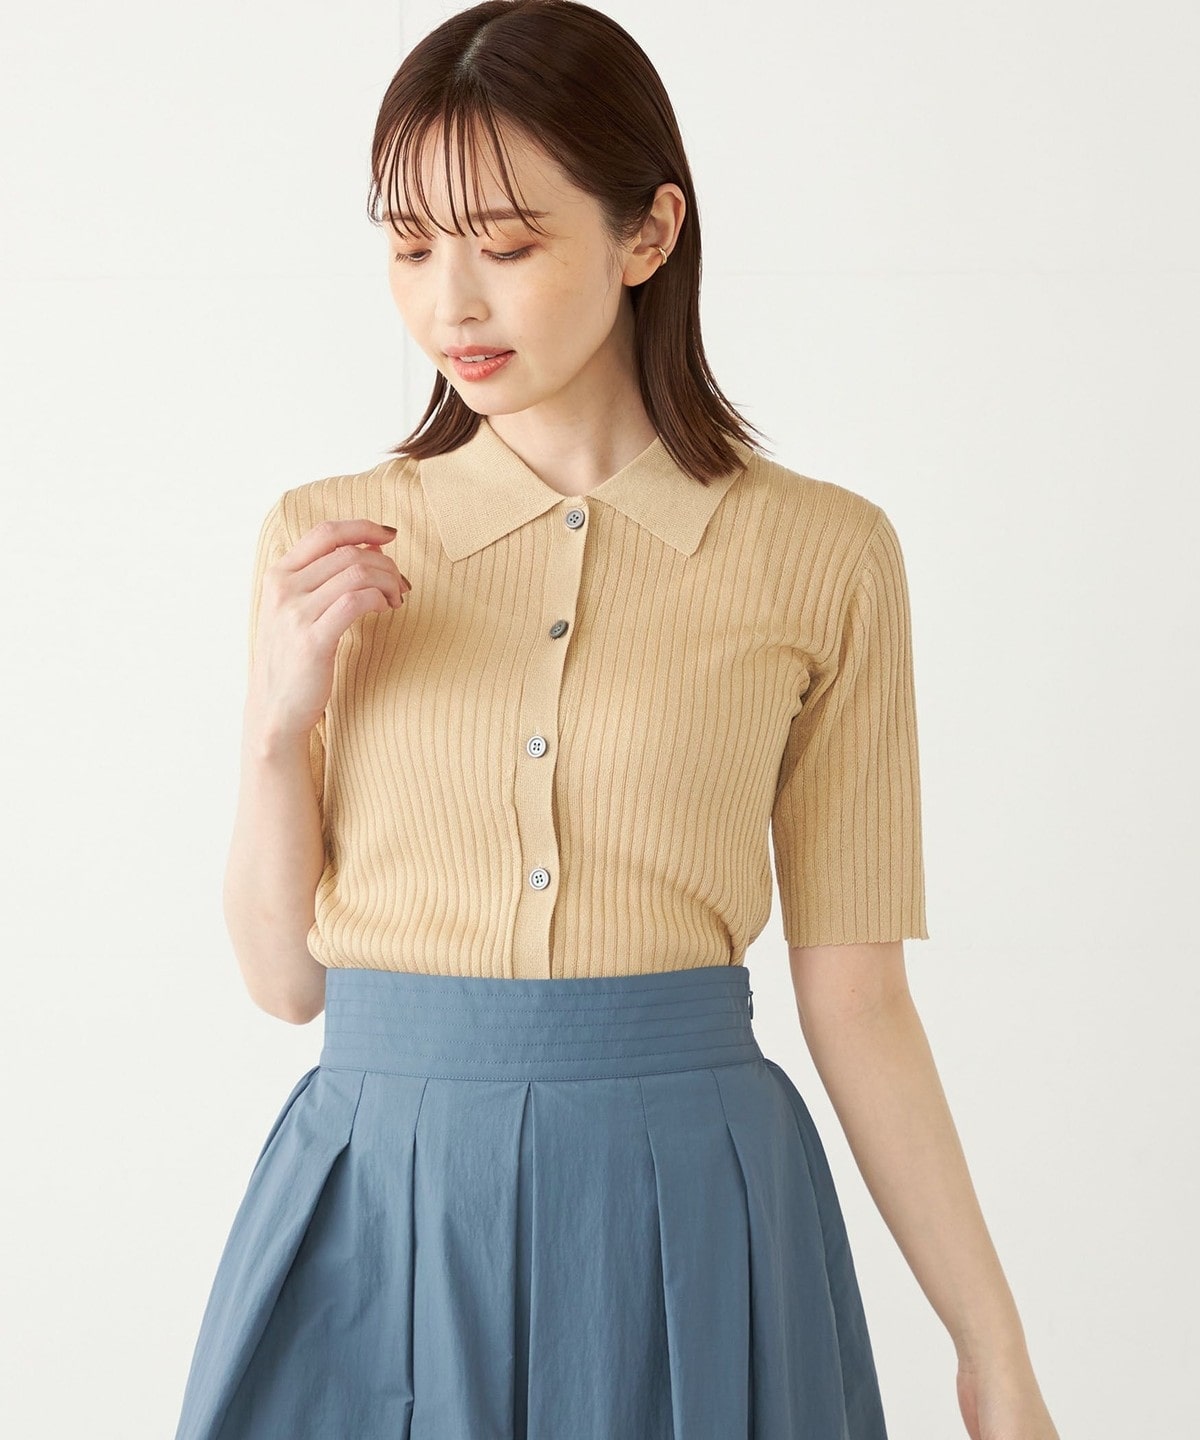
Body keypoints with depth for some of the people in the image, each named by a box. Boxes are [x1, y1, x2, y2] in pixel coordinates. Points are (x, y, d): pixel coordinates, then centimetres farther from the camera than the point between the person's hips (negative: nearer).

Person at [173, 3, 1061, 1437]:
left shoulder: (821, 553, -3)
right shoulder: (326, 542, 3)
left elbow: (854, 999, 0)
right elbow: (287, 971, 6)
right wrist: (278, 719, -10)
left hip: (688, 1206, -1)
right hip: (382, 1211, 2)